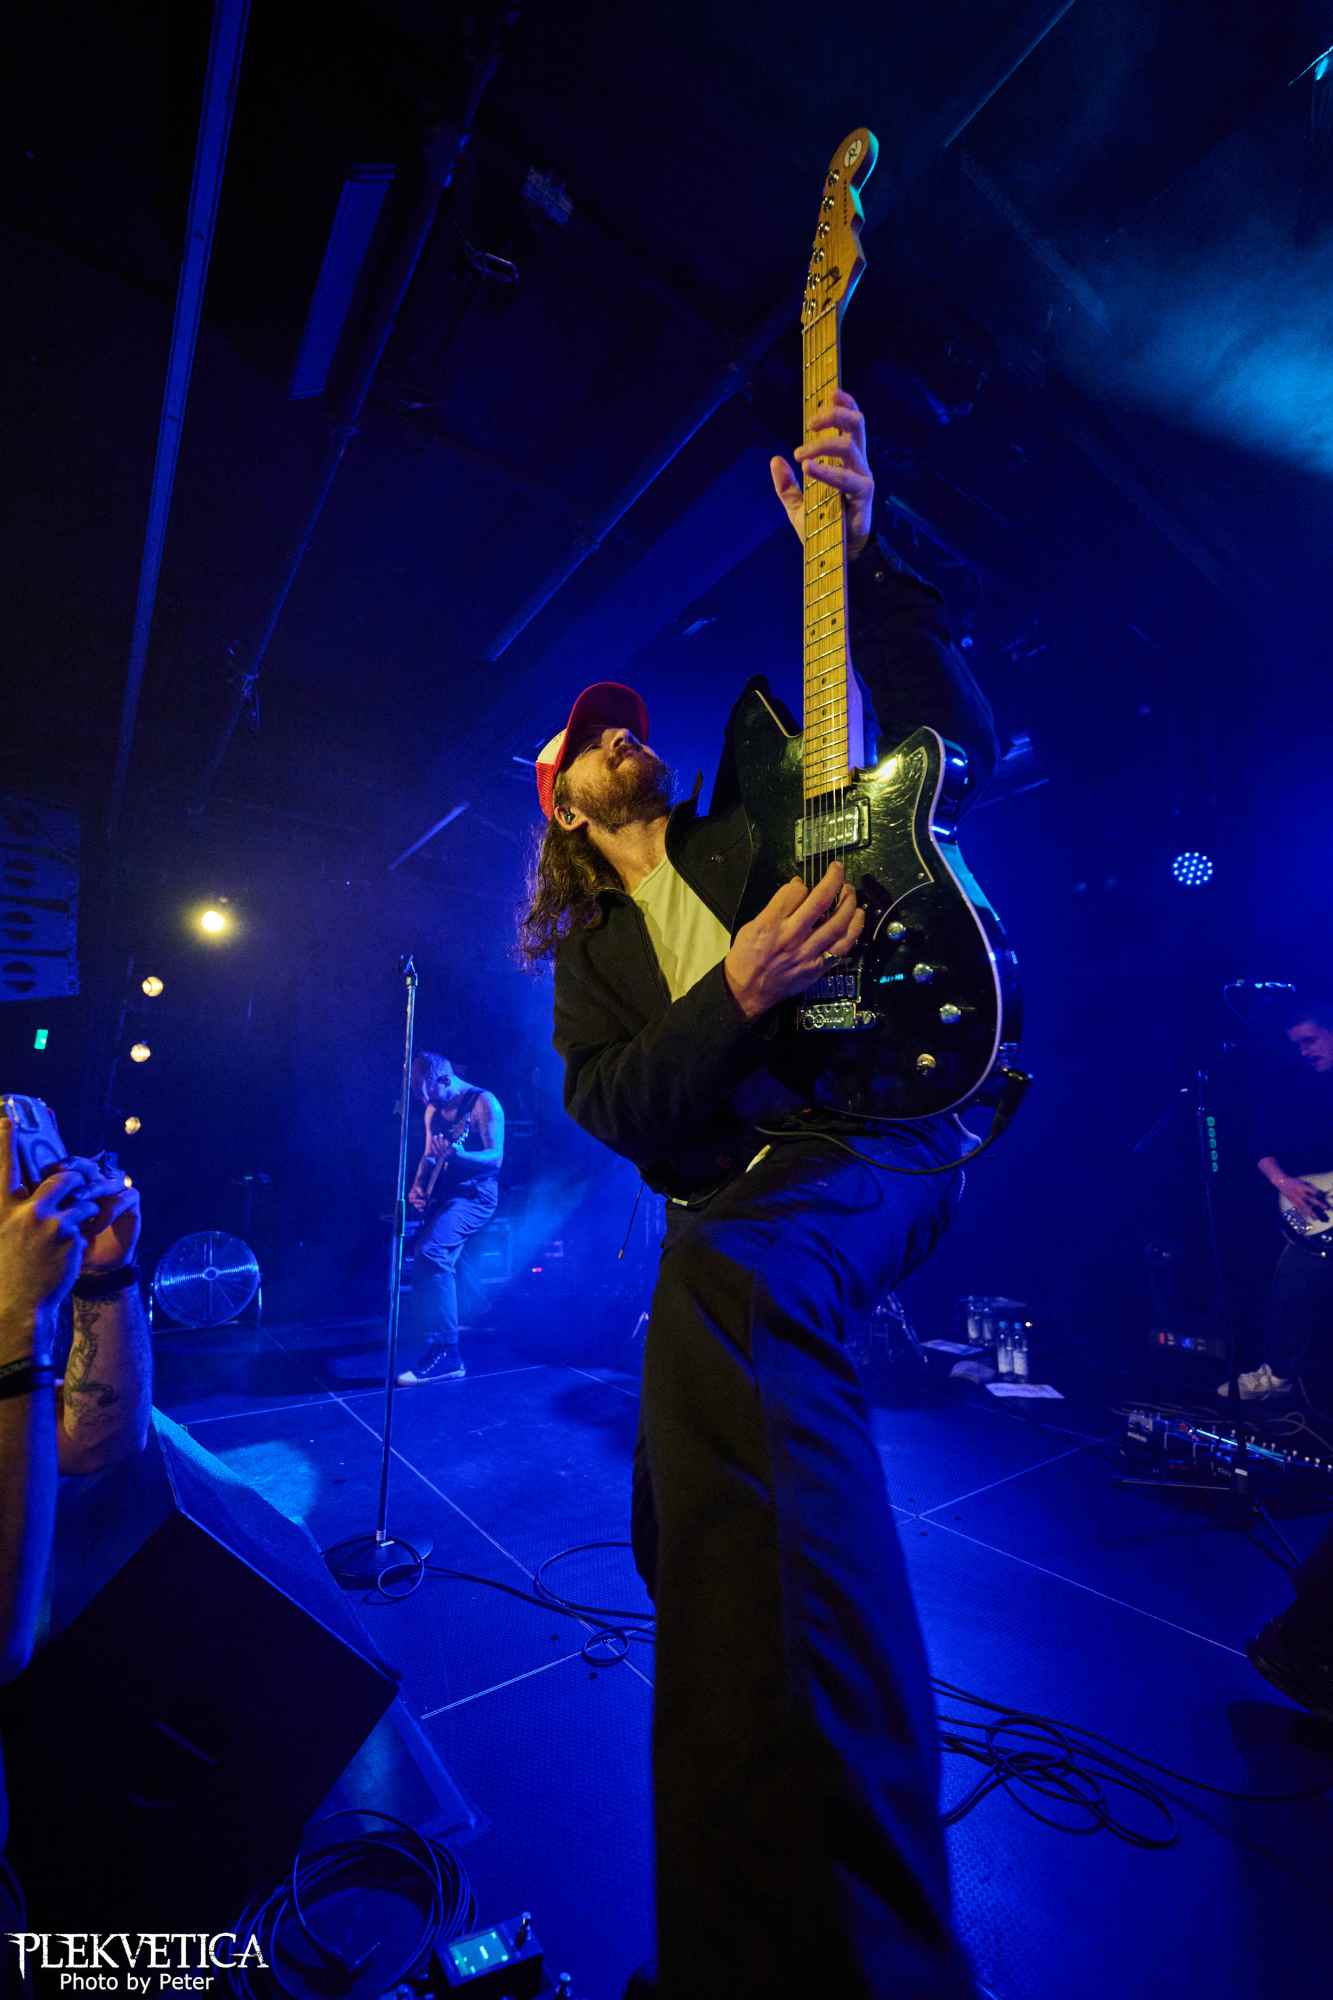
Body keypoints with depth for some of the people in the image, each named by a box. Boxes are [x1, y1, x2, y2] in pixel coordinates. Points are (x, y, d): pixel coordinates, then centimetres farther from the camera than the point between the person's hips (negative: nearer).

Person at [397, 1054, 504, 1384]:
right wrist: (417, 1186, 0)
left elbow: (496, 1157, -19)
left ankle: (444, 1353, -23)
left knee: (429, 1252, -27)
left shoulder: (483, 1102, -13)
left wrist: (457, 1154, -36)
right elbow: (428, 1156, 20)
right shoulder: (434, 1110, 12)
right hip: (442, 1195, 9)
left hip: (474, 1195, -9)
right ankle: (444, 1351, 32)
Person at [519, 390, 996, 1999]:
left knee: (716, 1281, -36)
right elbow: (617, 1113, 0)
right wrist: (739, 992, -17)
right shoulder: (587, 954, 17)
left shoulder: (759, 837, 14)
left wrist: (858, 550, 0)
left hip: (878, 1149, -4)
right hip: (736, 1222, 5)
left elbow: (953, 734, 9)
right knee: (681, 1533, 6)